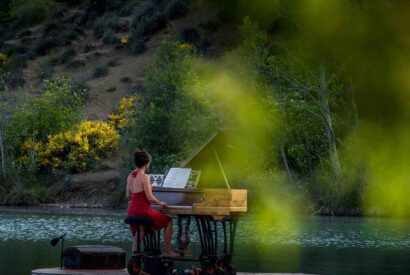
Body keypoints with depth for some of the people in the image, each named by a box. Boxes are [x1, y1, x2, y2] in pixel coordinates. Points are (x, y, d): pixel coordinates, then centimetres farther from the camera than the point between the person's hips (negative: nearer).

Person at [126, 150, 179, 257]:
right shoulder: (144, 177, -18)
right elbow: (150, 198, -20)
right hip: (143, 211, -7)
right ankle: (167, 251, 13)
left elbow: (128, 196, 12)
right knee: (168, 221, 12)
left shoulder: (130, 176, 5)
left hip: (132, 211, 7)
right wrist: (160, 203, -2)